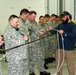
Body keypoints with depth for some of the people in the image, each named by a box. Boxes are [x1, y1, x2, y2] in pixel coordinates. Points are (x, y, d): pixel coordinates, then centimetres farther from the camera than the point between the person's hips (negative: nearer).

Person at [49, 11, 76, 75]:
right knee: (58, 62, 14)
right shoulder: (61, 25, 11)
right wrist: (51, 30, -8)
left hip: (69, 48, -6)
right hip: (60, 47, 6)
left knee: (70, 63, 0)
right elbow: (55, 31, 14)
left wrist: (64, 33, -30)